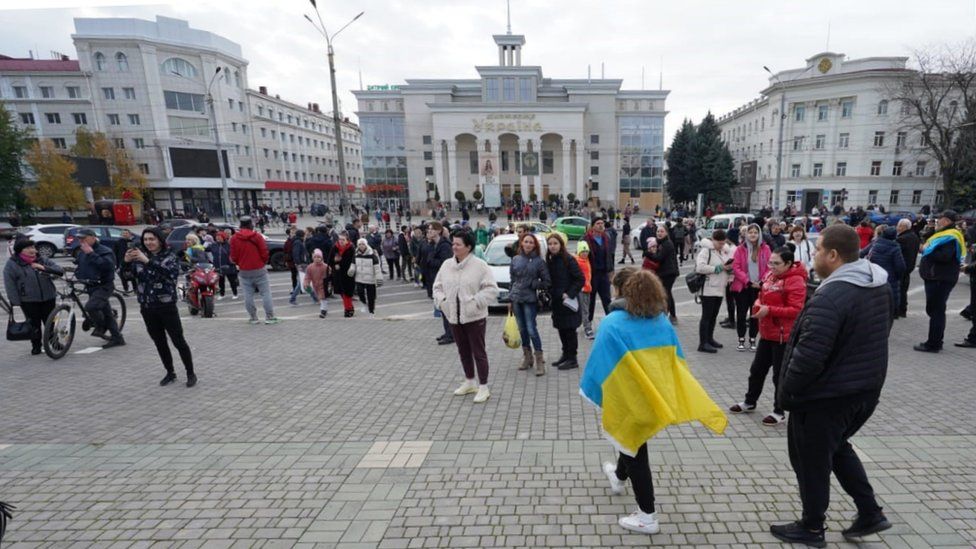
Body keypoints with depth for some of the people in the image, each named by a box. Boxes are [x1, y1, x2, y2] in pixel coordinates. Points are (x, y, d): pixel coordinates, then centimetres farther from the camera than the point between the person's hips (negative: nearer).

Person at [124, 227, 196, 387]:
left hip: (167, 306, -5)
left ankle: (191, 373, 9)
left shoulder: (169, 257, -6)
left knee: (178, 341, -1)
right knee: (159, 342, 13)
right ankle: (170, 372, 26)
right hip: (147, 307, 5)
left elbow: (172, 273, -25)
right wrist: (126, 262, -23)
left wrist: (148, 261, -34)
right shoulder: (140, 255, 7)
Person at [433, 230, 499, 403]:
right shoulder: (446, 265, 5)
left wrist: (475, 302, -22)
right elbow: (438, 286, 11)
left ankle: (483, 387, 15)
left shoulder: (480, 265, -11)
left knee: (478, 352, 2)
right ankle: (469, 382, 35)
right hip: (454, 316, 6)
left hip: (474, 317, -6)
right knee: (463, 351, 18)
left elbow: (491, 289, -14)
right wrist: (441, 300, -6)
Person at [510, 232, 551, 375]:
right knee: (522, 329, 12)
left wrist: (532, 284, -12)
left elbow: (546, 282, -1)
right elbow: (512, 280, 12)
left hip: (530, 300, -4)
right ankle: (527, 357, 25)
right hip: (516, 299, 4)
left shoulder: (539, 261, -4)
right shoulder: (515, 259, 6)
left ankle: (540, 360, 3)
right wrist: (510, 298, 10)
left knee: (531, 329, -7)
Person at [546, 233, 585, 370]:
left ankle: (572, 359, 10)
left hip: (568, 301, -7)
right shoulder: (549, 260, 7)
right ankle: (565, 354, 27)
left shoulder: (568, 260, -13)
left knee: (569, 329, 0)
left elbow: (581, 279, -14)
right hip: (556, 301, 7)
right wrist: (550, 293, 5)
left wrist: (569, 294, -18)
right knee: (561, 329, 14)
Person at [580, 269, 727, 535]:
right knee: (634, 440, 30)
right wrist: (676, 398, 10)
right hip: (653, 398, 6)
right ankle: (619, 477, 55)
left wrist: (589, 391, -4)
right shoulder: (664, 323, -5)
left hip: (627, 399, -6)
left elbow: (599, 364, -17)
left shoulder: (613, 325, -22)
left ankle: (647, 516, 24)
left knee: (635, 454, 11)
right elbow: (677, 363, 1)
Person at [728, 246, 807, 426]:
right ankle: (749, 402, 34)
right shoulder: (770, 275, 6)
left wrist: (769, 310, -25)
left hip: (783, 336, -8)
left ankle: (779, 412, 21)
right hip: (767, 332, 8)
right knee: (757, 369, 18)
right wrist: (758, 304, -2)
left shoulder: (795, 281, -17)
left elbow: (796, 310, -22)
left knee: (780, 374, 5)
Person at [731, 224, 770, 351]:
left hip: (759, 287, 1)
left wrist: (762, 282, -11)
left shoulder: (765, 248, 2)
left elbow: (769, 267, 1)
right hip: (742, 286, -1)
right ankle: (741, 340, 14)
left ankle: (752, 340, 19)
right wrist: (748, 281, -12)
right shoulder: (740, 249, -2)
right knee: (741, 314, 2)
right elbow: (736, 267, -5)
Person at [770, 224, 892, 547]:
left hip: (826, 395, -9)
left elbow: (809, 355, -29)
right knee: (837, 447, 30)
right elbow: (877, 335, 15)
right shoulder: (880, 286, 3)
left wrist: (785, 392, -15)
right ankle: (870, 513, 35)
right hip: (866, 388, 9)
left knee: (811, 461, 10)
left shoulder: (830, 296, -28)